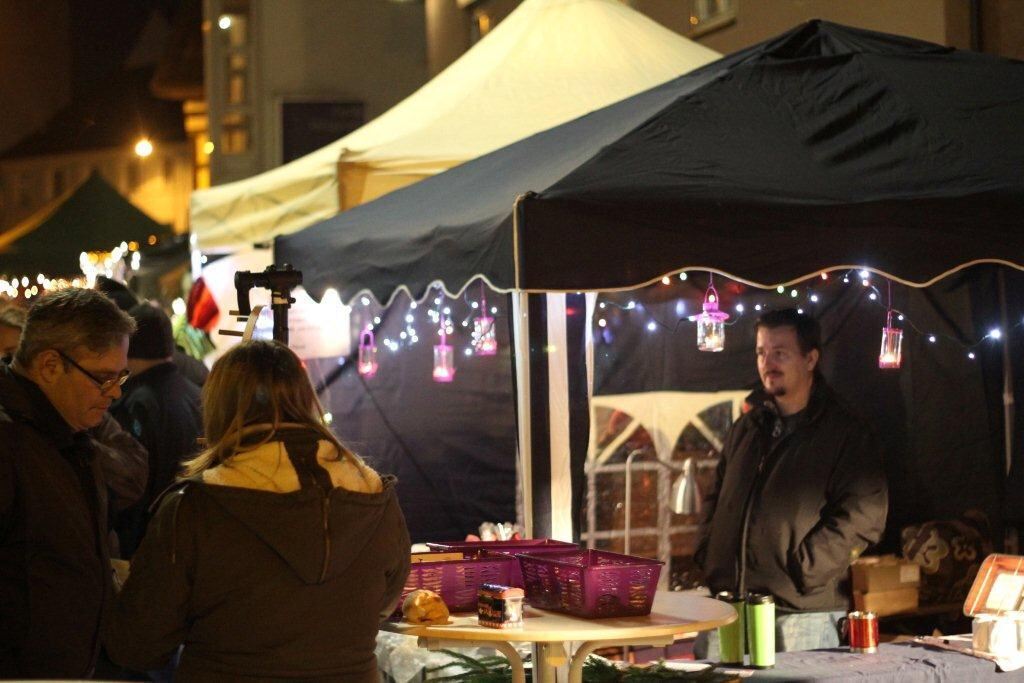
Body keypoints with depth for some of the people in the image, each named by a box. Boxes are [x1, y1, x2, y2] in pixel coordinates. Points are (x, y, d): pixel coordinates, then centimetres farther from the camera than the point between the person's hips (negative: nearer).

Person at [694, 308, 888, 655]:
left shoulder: (847, 435, -2)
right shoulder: (746, 430, 18)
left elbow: (862, 517, -11)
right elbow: (715, 500, 26)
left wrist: (801, 572, -16)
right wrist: (708, 558, 9)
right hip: (727, 602, 5)